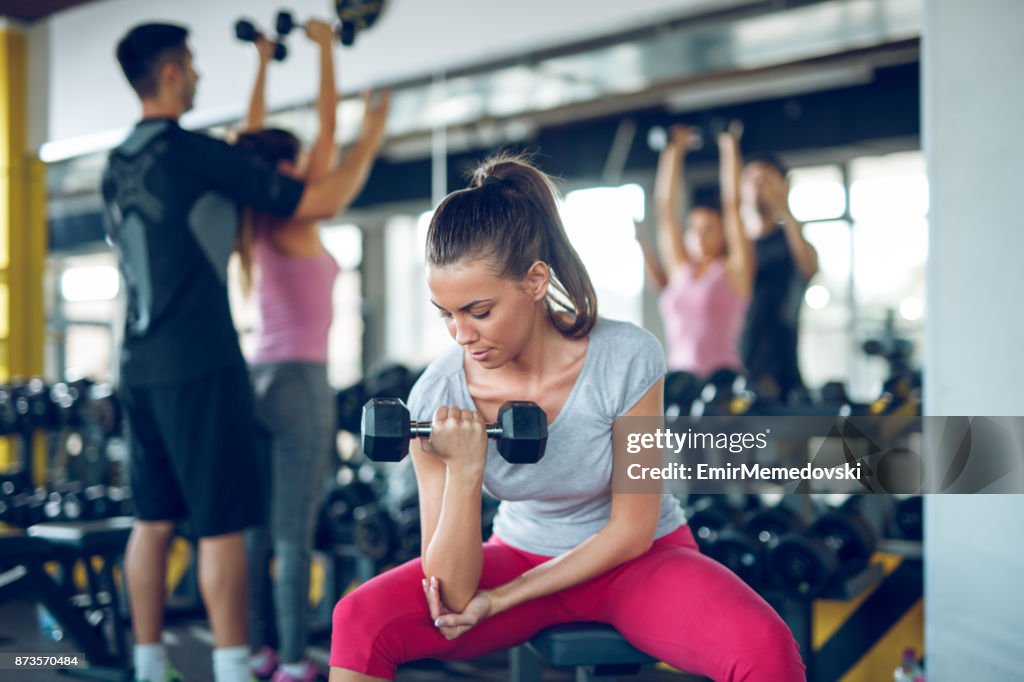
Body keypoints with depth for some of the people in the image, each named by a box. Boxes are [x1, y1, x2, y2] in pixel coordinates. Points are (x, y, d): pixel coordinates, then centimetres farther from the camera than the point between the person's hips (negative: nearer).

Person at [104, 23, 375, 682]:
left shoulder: (118, 165, 13)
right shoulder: (195, 152, -10)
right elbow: (317, 202, -9)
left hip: (143, 366, 8)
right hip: (200, 364, -8)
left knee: (154, 520, 11)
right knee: (222, 523, -4)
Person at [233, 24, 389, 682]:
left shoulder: (259, 227, 9)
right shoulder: (296, 222, -10)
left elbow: (253, 136, 19)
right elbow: (329, 130, -6)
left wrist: (264, 63, 25)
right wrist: (326, 48, 2)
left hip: (261, 378, 8)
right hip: (300, 382, -8)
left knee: (259, 528, 9)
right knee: (294, 534, -5)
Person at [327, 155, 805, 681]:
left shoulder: (625, 360, -24)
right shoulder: (437, 398, -17)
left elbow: (632, 530, -14)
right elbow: (453, 595, -17)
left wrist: (498, 600, -16)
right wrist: (464, 470, -33)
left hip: (637, 559, -1)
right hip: (520, 554, 2)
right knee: (358, 621, -21)